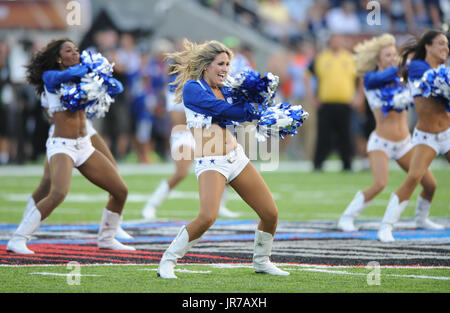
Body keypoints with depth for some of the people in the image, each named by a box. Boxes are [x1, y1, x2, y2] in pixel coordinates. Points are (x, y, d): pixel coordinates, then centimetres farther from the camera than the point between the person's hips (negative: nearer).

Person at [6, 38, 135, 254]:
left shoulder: (84, 80, 14)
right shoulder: (49, 76, -4)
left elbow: (117, 88, 11)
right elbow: (65, 76, -27)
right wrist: (89, 67, -9)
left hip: (84, 146, 7)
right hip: (61, 146, -7)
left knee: (120, 191, 6)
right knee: (58, 194, -30)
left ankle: (106, 239, 25)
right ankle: (17, 240, -23)